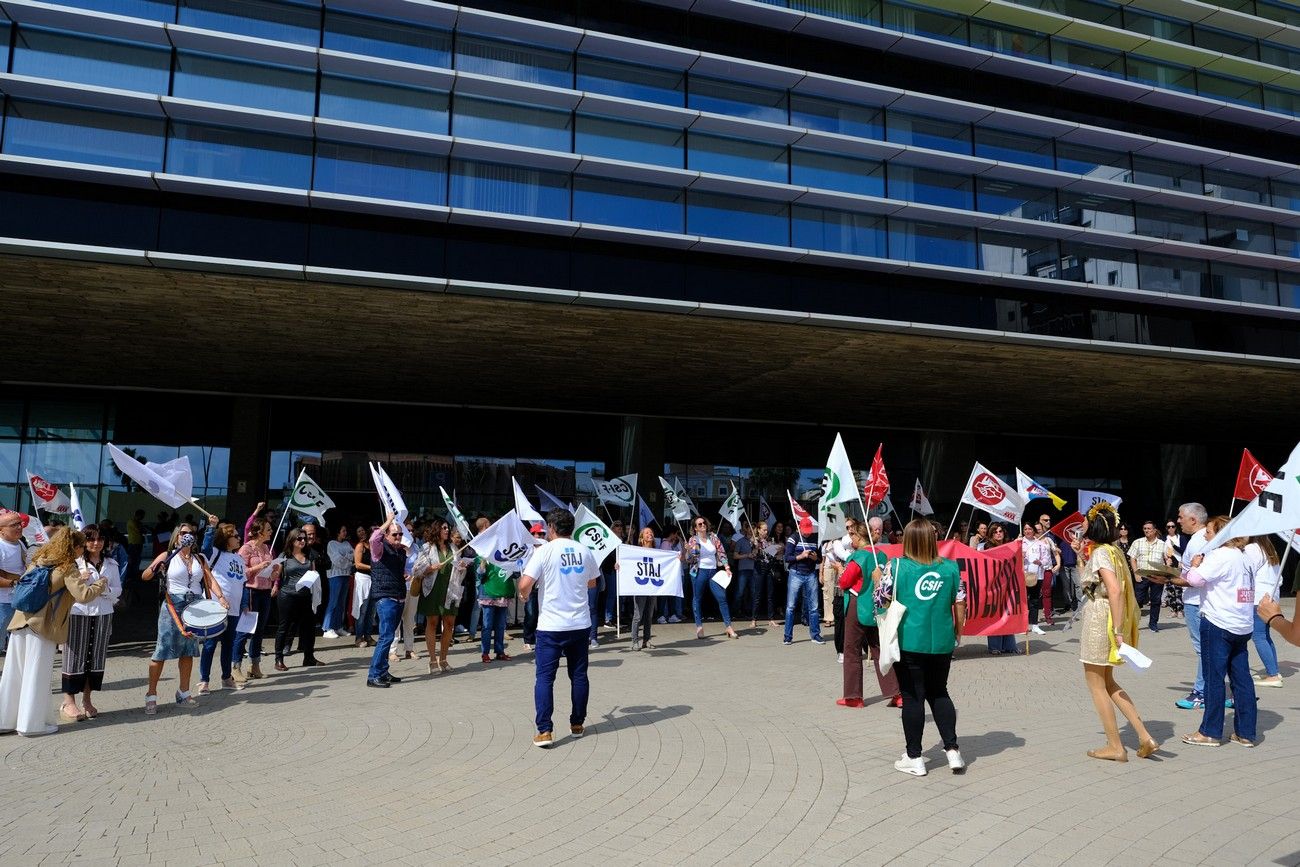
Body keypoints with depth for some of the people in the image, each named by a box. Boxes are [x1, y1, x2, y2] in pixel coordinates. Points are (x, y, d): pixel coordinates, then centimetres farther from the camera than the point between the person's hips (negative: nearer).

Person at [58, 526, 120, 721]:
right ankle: (69, 702, 6)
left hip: (103, 614, 4)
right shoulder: (75, 562, -1)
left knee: (97, 656, 7)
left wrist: (104, 588, -9)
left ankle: (86, 700, 19)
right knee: (75, 656, -2)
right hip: (78, 613, -4)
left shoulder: (111, 565, 12)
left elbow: (118, 591, 10)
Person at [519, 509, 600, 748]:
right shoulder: (584, 551, 4)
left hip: (551, 625, -4)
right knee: (579, 675, 14)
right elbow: (592, 583, 18)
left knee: (545, 677, 1)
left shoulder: (544, 551, -10)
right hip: (580, 624, 4)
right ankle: (577, 724, 24)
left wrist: (524, 594, 4)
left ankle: (544, 731, -4)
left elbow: (525, 585, -17)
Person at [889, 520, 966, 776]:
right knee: (939, 693, 20)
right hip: (942, 642, 3)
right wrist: (957, 632, 17)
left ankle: (914, 758, 13)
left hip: (908, 641, -3)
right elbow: (960, 604, 3)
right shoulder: (950, 568, -1)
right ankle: (952, 749, 15)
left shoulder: (897, 566, -9)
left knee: (912, 697, 6)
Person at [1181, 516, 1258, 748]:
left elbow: (1195, 579, -21)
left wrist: (1195, 565, -2)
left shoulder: (1219, 556, -14)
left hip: (1218, 623, -8)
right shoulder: (1242, 556, 14)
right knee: (1241, 678, 10)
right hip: (1242, 626, 8)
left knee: (1214, 678, -1)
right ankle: (1245, 733, 14)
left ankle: (1210, 732, 4)